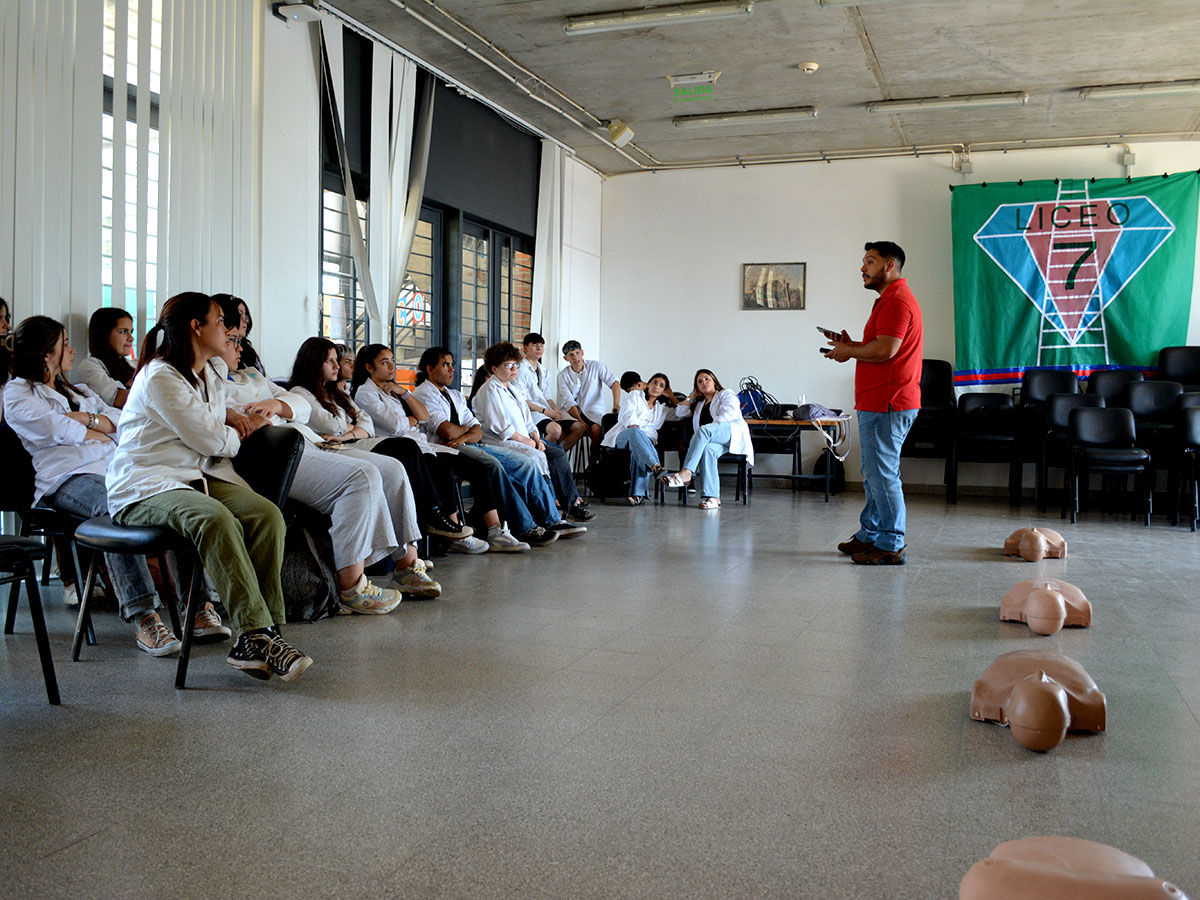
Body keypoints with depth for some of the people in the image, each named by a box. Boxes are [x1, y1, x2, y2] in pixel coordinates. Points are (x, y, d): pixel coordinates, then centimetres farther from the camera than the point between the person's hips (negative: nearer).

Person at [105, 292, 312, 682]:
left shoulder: (210, 377, 20)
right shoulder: (159, 378, -10)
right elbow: (212, 440, -11)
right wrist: (241, 434, 9)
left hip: (199, 475, 8)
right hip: (144, 487, -8)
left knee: (267, 514, -22)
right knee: (216, 520, -38)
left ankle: (259, 635, -26)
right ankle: (254, 634, -37)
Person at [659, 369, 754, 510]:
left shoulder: (726, 394, 17)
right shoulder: (700, 404, 37)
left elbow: (729, 413, -4)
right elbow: (680, 413, 36)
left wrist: (710, 429, -16)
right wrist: (692, 397, 31)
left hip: (734, 434, -4)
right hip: (715, 440, 5)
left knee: (703, 430, -36)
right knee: (707, 449, -36)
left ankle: (686, 473, -52)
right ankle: (713, 497, -48)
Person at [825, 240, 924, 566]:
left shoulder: (897, 301, -14)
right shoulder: (889, 299, 22)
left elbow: (885, 350, -23)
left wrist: (849, 352, -8)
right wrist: (853, 345, 13)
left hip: (887, 405, -11)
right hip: (879, 403, 11)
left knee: (882, 475, -8)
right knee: (874, 474, 16)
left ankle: (891, 547, -2)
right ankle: (869, 535, 25)